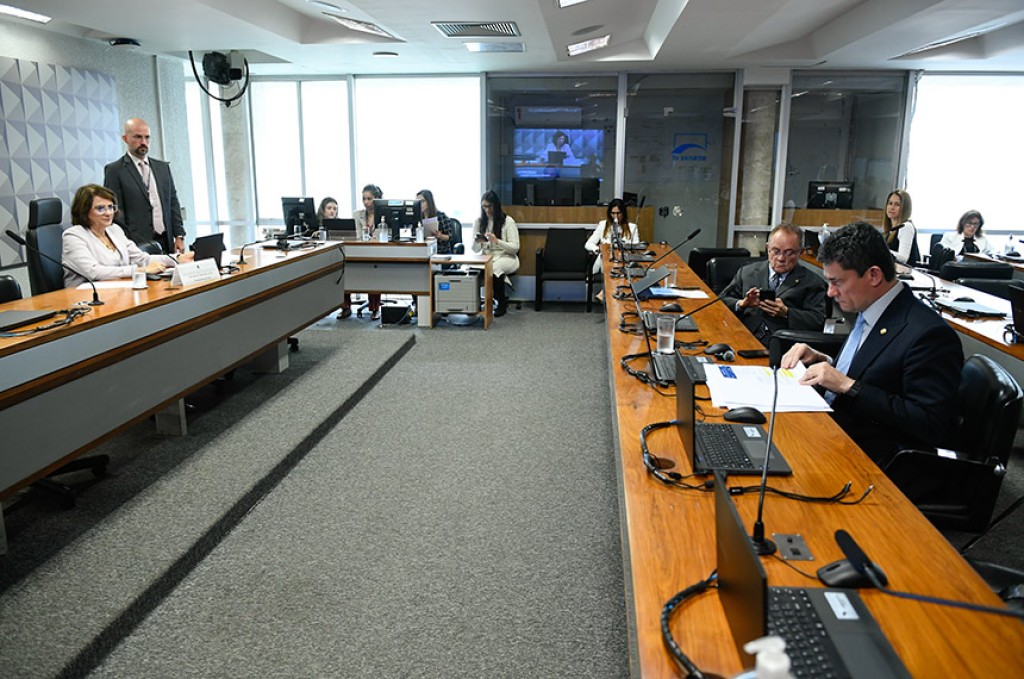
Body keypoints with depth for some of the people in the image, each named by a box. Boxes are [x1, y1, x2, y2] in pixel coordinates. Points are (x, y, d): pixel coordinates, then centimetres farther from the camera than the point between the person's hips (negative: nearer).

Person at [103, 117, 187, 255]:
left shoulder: (163, 167, 16)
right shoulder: (114, 170, 0)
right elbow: (116, 213, -4)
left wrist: (179, 236, 6)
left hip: (166, 243, 5)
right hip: (138, 244, -4)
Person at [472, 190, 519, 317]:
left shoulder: (508, 221, -3)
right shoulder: (479, 221, 7)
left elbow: (515, 247, -9)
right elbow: (475, 250, 6)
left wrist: (497, 241, -24)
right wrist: (477, 242, -18)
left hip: (506, 258, -3)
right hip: (486, 258, 3)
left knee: (495, 267, -39)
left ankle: (502, 302, -14)